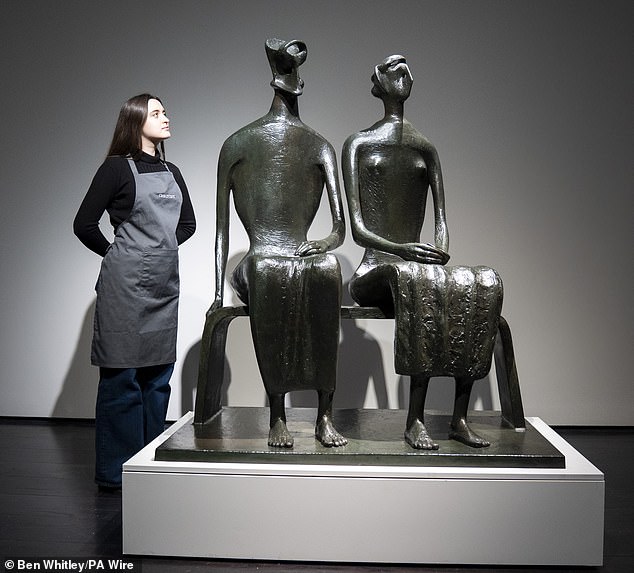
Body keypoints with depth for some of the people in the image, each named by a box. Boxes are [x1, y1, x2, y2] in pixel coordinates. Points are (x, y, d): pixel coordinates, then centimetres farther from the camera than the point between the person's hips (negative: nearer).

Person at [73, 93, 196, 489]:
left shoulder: (171, 172, 14)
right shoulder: (118, 167, -5)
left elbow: (188, 223, 24)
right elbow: (84, 224, -6)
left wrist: (161, 248, 12)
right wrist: (116, 253, 5)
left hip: (166, 282, 7)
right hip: (126, 283, -6)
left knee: (158, 375, 10)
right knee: (122, 378, -2)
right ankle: (116, 472, 8)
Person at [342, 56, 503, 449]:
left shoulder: (426, 150, 22)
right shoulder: (359, 144, 11)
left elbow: (442, 220, 10)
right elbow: (357, 228, -2)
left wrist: (441, 250, -13)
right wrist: (399, 249, -20)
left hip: (418, 266, 4)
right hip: (374, 271, -3)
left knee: (484, 283, -27)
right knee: (415, 278, -39)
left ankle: (460, 417, -27)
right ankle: (416, 420, -36)